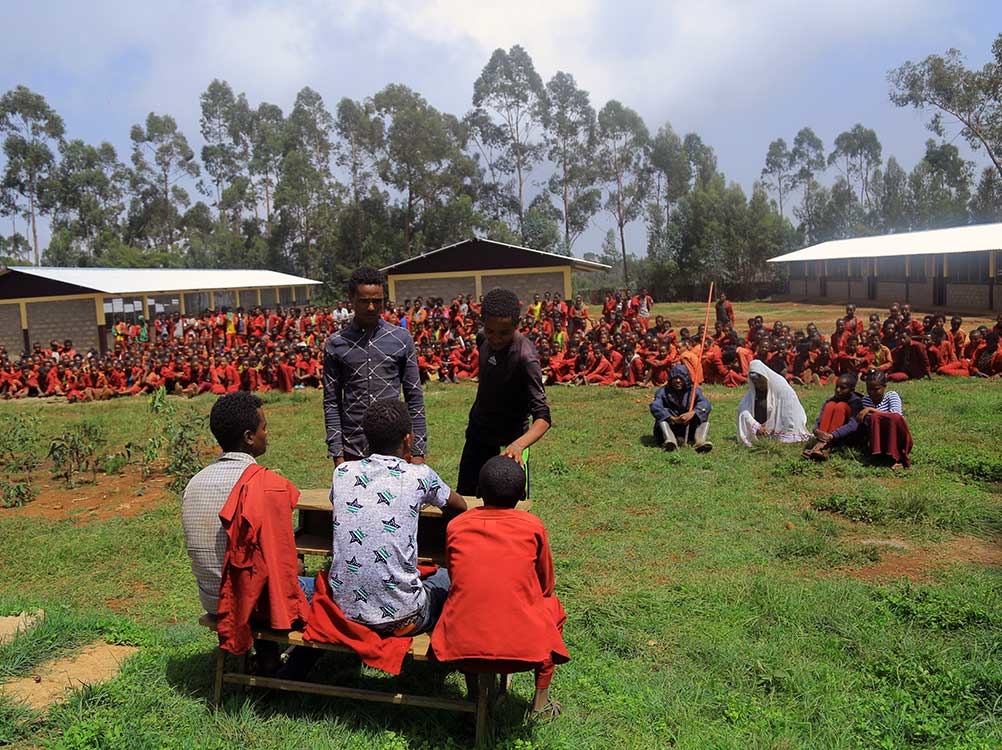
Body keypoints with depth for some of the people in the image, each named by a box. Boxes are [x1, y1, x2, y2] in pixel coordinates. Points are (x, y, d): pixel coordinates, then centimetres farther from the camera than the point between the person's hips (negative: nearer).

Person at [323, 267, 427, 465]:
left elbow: (414, 398, 4)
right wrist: (337, 454, -3)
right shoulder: (336, 344, 1)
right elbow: (331, 403, 3)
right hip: (353, 449, 0)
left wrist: (418, 451, 0)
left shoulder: (401, 339, 2)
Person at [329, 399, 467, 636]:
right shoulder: (419, 476, -8)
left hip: (345, 612, 4)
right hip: (401, 620, -4)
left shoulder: (342, 472, 0)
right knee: (448, 576, 25)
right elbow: (460, 507, 11)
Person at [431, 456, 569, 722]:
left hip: (460, 647, 2)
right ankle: (541, 701, 30)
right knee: (552, 605, 29)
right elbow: (546, 586, 11)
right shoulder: (533, 526, -3)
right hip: (521, 648, -1)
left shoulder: (456, 526, 2)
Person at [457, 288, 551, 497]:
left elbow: (542, 417, -31)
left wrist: (518, 444, -48)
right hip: (476, 437, 7)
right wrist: (473, 424, 17)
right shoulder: (487, 341, -4)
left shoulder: (525, 357, -26)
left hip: (506, 446, -7)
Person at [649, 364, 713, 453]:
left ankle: (700, 441, -38)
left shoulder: (694, 391, 0)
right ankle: (670, 439, -48)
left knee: (704, 412, -17)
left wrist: (692, 413, -41)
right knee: (661, 413, -25)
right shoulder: (663, 392, -5)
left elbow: (705, 404, -20)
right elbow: (655, 407, -24)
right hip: (670, 428, -1)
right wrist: (672, 419, -37)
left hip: (690, 429, 1)